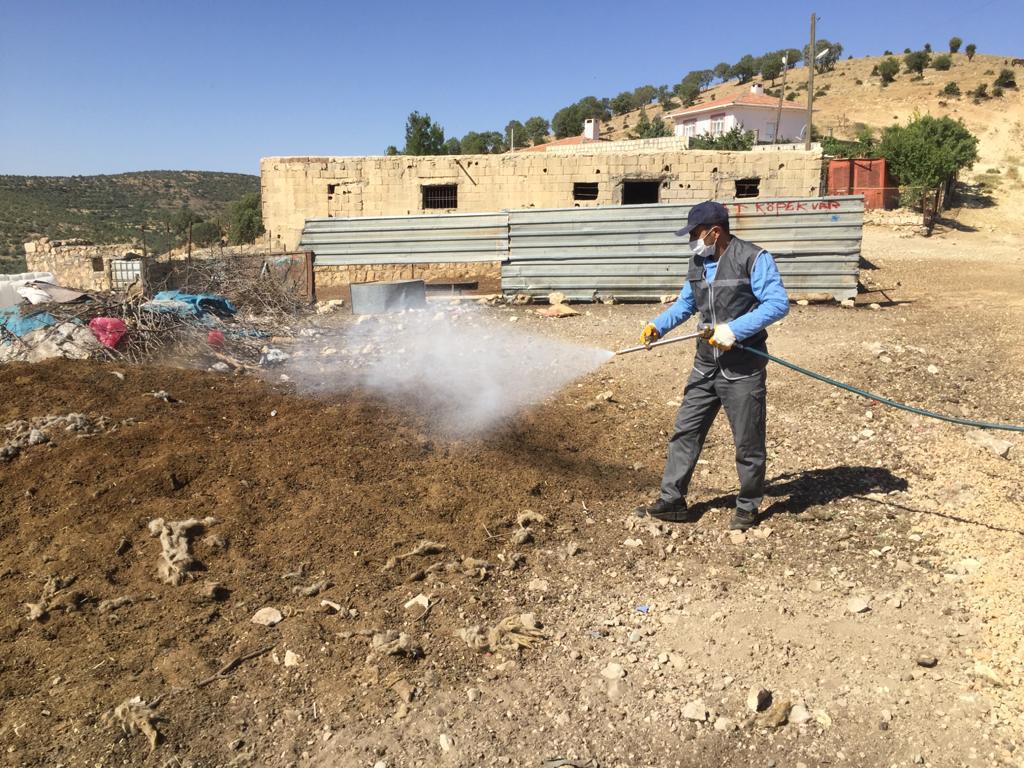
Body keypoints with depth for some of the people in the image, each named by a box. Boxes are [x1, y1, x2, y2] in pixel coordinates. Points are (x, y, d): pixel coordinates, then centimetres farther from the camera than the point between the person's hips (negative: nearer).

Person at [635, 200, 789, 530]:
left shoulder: (754, 259, -12)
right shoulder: (698, 262, 10)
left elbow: (778, 303, -17)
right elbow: (686, 302, 21)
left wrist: (735, 329, -25)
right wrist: (659, 325, 4)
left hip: (743, 369, -6)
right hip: (706, 365, 7)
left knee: (748, 442, 6)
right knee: (685, 431, 8)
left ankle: (748, 508, 23)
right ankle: (673, 500, 18)